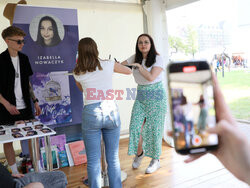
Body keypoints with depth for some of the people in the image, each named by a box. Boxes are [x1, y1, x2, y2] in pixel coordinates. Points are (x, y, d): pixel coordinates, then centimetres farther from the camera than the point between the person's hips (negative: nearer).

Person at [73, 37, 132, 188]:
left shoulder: (78, 73, 7)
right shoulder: (108, 65, 4)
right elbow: (129, 71, 21)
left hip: (91, 113, 0)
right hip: (111, 112, 1)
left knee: (93, 161, 6)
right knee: (113, 159, 11)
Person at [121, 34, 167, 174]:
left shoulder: (158, 59, -11)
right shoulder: (135, 58, 4)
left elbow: (151, 77, -24)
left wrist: (137, 65, -22)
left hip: (156, 97, -4)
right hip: (141, 96, 4)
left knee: (153, 129, -1)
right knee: (136, 127, -4)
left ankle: (156, 160, 17)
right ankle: (139, 153, 23)